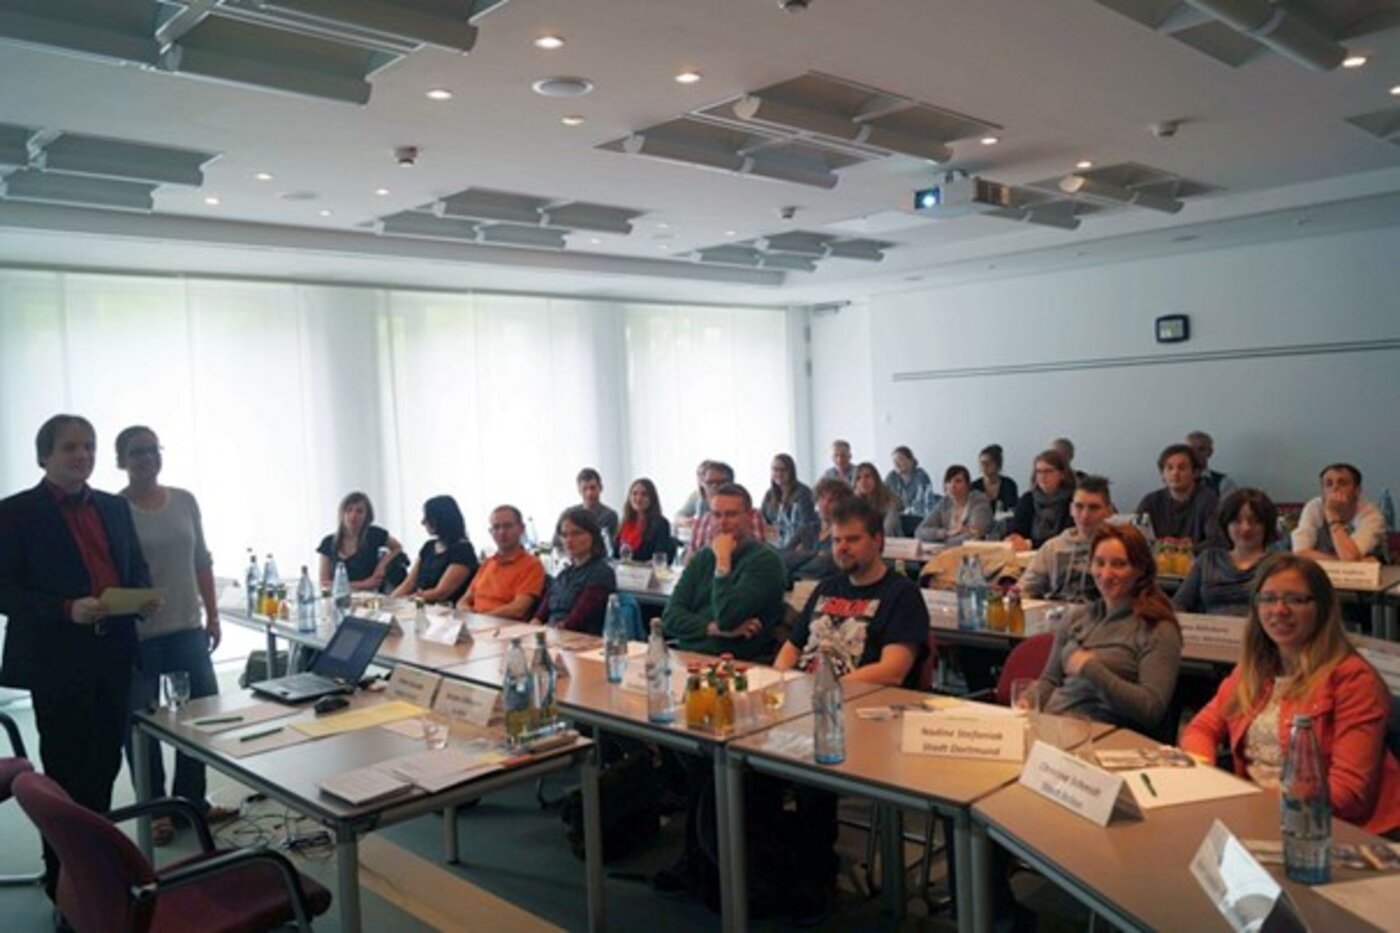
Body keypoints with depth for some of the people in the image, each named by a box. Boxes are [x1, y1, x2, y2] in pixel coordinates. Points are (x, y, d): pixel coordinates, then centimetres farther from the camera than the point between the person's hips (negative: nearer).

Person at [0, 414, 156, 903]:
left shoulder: (115, 507, 11)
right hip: (57, 661, -5)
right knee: (66, 774, 4)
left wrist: (144, 596, -4)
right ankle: (66, 886, 18)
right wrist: (68, 609, -23)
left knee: (104, 766, 13)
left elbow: (136, 568, 18)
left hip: (113, 655, 5)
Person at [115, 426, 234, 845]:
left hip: (187, 627, 4)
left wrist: (212, 615, 8)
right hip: (135, 634, -4)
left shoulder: (184, 501, 6)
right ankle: (155, 809, 19)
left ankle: (192, 799, 23)